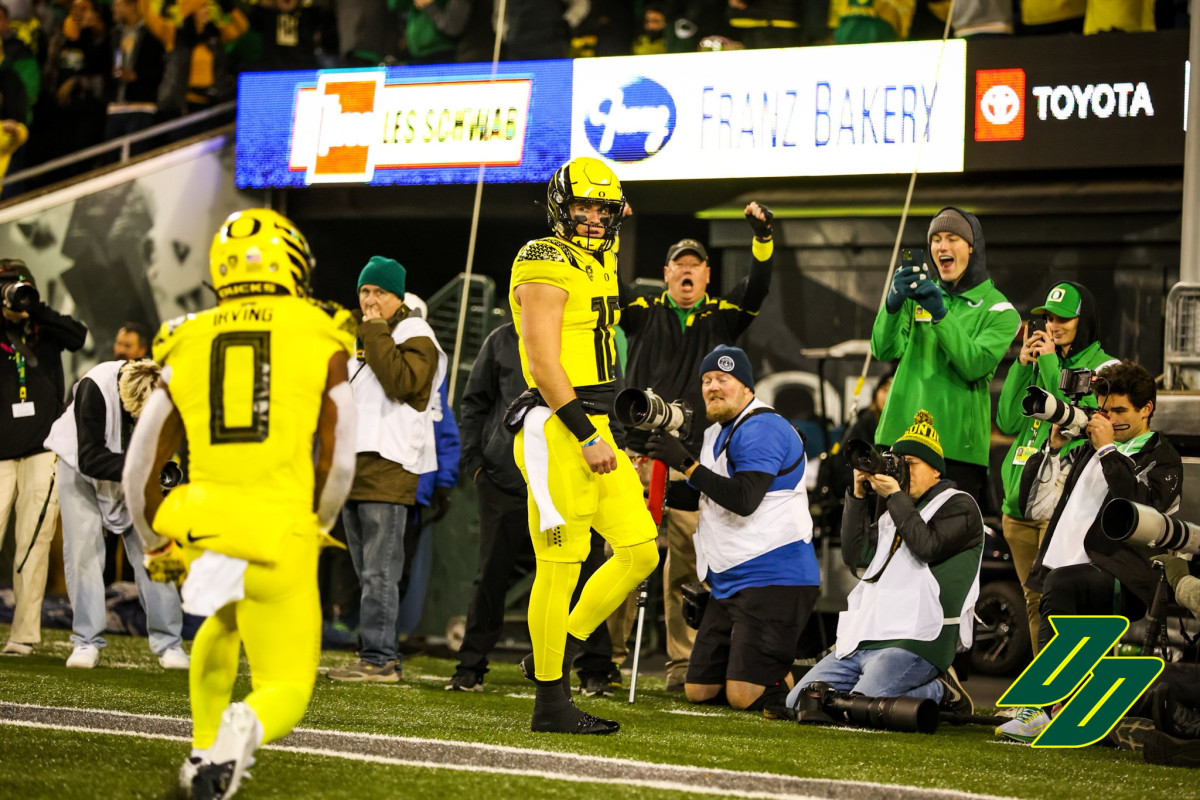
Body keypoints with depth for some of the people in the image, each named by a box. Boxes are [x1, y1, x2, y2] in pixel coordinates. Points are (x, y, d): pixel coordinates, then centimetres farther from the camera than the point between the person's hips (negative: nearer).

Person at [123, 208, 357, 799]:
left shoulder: (187, 348, 9)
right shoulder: (322, 341, 3)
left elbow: (138, 473, 10)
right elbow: (339, 464, -1)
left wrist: (159, 546, 25)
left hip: (201, 528, 3)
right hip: (280, 539, -3)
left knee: (220, 628, 36)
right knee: (286, 690, 9)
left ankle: (205, 752, 30)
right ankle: (244, 726, -24)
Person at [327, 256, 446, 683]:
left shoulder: (415, 334, -2)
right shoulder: (355, 336, 23)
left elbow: (403, 382, -20)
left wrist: (376, 333, -13)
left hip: (388, 467, -9)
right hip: (352, 464, 9)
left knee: (379, 571, -12)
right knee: (367, 572, 9)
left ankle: (379, 658, -14)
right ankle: (376, 658, 11)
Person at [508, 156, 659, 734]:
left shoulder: (600, 263, 18)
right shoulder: (547, 266, -11)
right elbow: (544, 364, -17)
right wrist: (586, 437, -19)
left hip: (594, 430, 9)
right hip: (557, 430, -9)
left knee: (639, 551, 7)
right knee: (560, 566, -5)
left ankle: (557, 654, 18)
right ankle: (550, 703, 2)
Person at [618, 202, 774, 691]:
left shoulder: (722, 317, 15)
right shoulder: (643, 314, 13)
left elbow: (758, 285, 4)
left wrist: (763, 234, -7)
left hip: (695, 460, 1)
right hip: (638, 452, -1)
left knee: (689, 565, -1)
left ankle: (684, 663, 7)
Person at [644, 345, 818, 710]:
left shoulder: (761, 429, -13)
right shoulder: (715, 433, 19)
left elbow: (743, 499, -25)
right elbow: (705, 498, 26)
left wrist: (685, 463, -23)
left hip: (774, 580, -10)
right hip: (728, 583, 10)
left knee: (744, 694, -19)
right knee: (698, 690, 7)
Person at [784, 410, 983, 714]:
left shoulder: (959, 506, 3)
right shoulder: (895, 511, 26)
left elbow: (928, 547, -14)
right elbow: (856, 556, 16)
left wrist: (894, 495, -9)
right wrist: (858, 495, 9)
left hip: (913, 641, -9)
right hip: (862, 641, 9)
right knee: (798, 703, -2)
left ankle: (939, 692, -2)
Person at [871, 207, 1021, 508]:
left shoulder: (997, 309, 3)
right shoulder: (916, 296, 13)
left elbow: (975, 365, -14)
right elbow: (884, 351, -2)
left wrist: (941, 315, -24)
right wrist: (893, 303, -20)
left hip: (957, 445, -3)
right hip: (900, 436, 3)